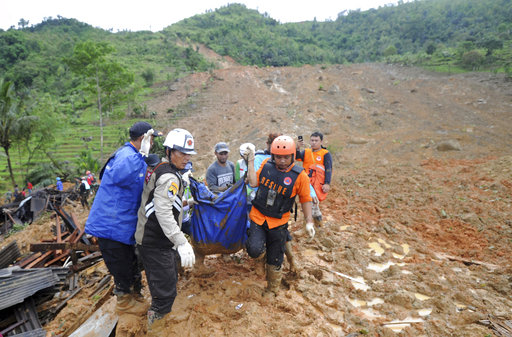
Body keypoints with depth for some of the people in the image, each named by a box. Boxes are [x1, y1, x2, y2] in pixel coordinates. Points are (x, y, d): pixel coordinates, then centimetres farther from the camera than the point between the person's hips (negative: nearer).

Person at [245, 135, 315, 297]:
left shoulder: (299, 175, -12)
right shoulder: (266, 164, -5)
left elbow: (305, 199, -4)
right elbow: (254, 182, -3)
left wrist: (309, 221, -8)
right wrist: (251, 162, -5)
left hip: (278, 223, -1)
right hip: (258, 216, 1)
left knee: (275, 260, 12)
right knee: (254, 250, -19)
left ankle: (273, 289, 40)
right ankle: (260, 245, 20)